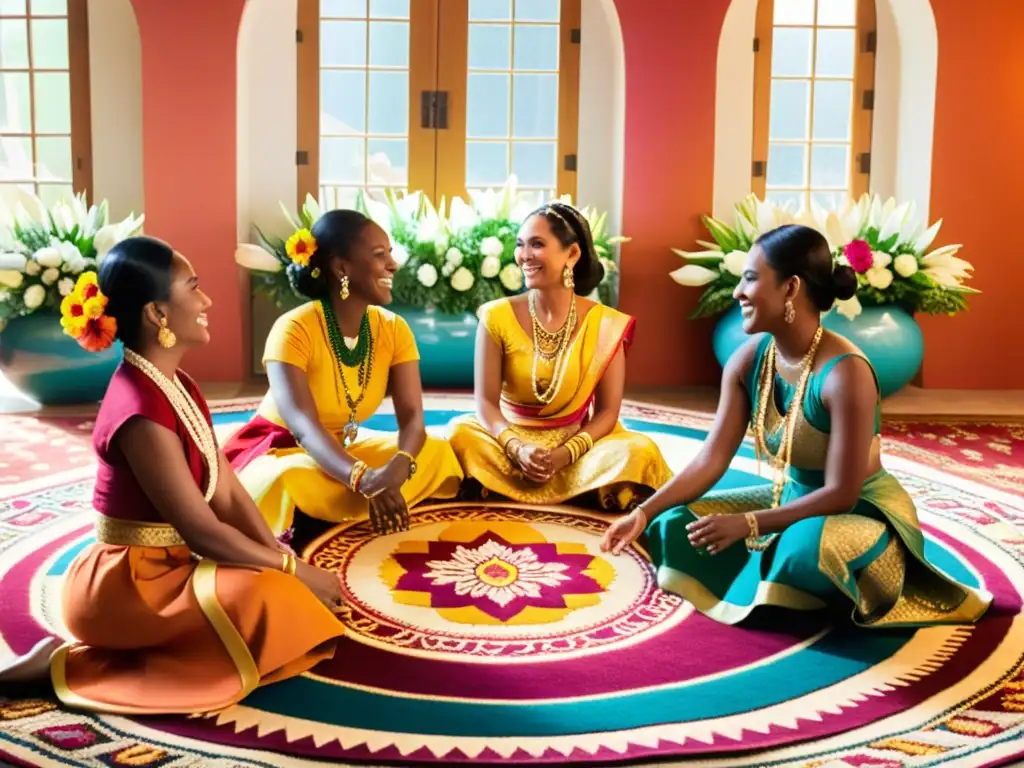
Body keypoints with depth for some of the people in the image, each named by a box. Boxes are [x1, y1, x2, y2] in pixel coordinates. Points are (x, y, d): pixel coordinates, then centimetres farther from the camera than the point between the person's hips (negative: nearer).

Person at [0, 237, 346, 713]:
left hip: (166, 569, 9)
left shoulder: (179, 388, 7)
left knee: (293, 599, 4)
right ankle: (71, 665, -13)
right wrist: (292, 569, -13)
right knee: (267, 601, -26)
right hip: (125, 585, -9)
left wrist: (286, 565, -5)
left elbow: (229, 495, 4)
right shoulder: (141, 411, -23)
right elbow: (201, 530, -22)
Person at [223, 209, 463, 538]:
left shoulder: (394, 329, -7)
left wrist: (396, 469, -39)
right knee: (289, 481, -41)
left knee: (438, 452, -14)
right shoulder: (294, 329, -23)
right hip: (279, 451, -6)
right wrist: (365, 479, -53)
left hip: (344, 449, 7)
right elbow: (303, 425, -35)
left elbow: (412, 418, -15)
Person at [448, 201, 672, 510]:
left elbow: (607, 411, -5)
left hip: (577, 444, 0)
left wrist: (565, 454, -22)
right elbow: (486, 401, -8)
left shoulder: (605, 325, -5)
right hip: (509, 440, 0)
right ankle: (572, 494, -19)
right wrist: (517, 448, -27)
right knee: (462, 433, -30)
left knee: (639, 451, -27)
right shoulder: (497, 317, -5)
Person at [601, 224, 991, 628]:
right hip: (791, 498, 7)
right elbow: (710, 460, -7)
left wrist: (747, 524, -31)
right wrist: (645, 512, -18)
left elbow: (841, 494, -25)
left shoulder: (845, 372, -28)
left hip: (862, 511, -6)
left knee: (804, 548, -39)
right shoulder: (747, 361, -8)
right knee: (674, 525, -6)